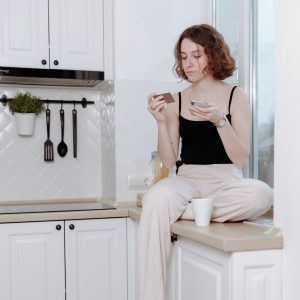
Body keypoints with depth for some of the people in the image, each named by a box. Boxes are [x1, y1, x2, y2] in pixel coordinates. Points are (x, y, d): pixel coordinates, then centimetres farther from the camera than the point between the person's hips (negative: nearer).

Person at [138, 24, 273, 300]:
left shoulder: (235, 96, 2)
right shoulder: (177, 100, 7)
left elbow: (241, 159, -5)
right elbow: (169, 161, 4)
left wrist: (220, 120, -18)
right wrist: (161, 121, -10)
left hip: (226, 181, 0)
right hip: (187, 181, 1)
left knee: (260, 195, -34)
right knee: (156, 198, -34)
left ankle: (179, 212, -17)